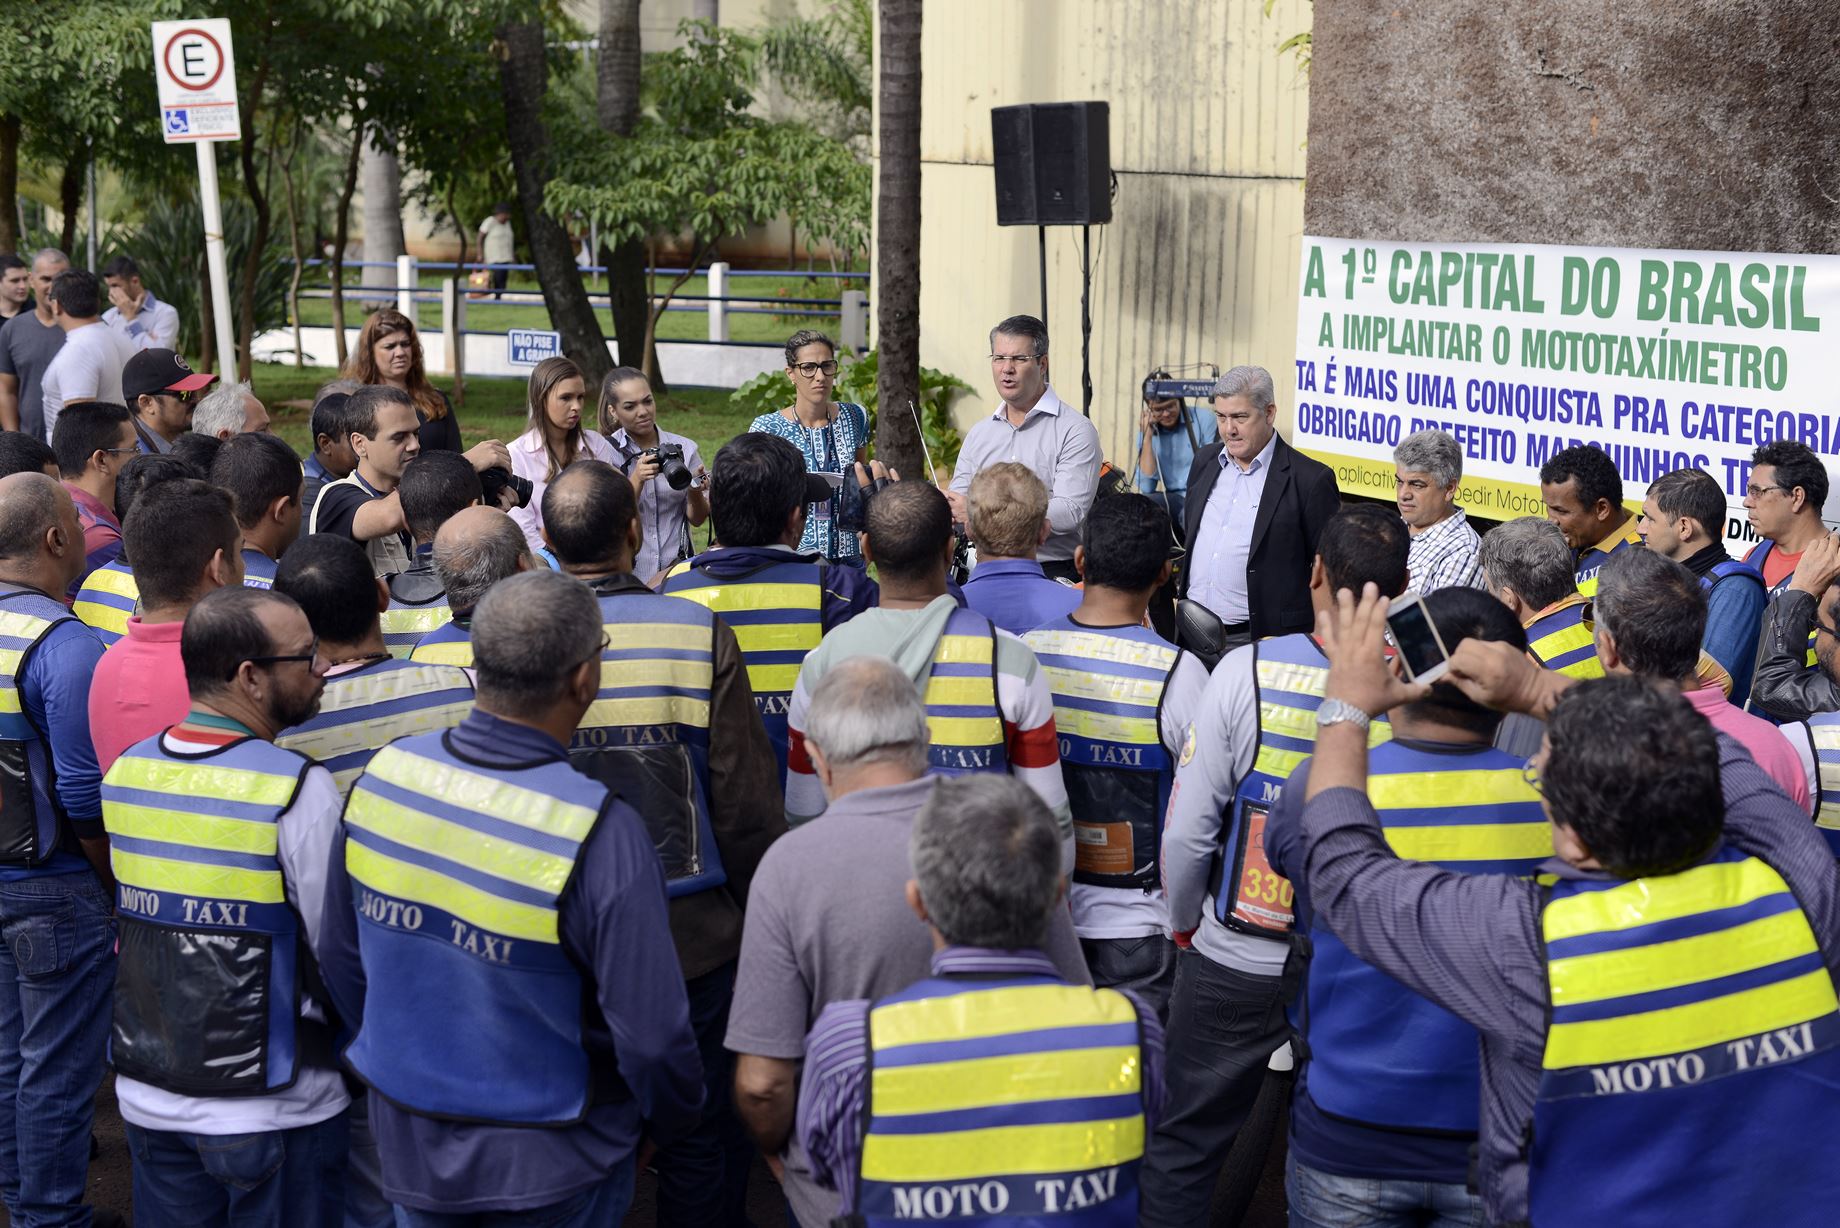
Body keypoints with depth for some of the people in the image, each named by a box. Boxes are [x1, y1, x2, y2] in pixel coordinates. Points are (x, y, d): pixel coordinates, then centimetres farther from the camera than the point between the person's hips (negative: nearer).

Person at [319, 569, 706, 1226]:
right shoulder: (600, 832, -28)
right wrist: (671, 1119, 0)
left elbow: (343, 963, 3)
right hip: (549, 1170, -4)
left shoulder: (383, 775, -11)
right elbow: (649, 1031, -22)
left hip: (408, 1144, 5)